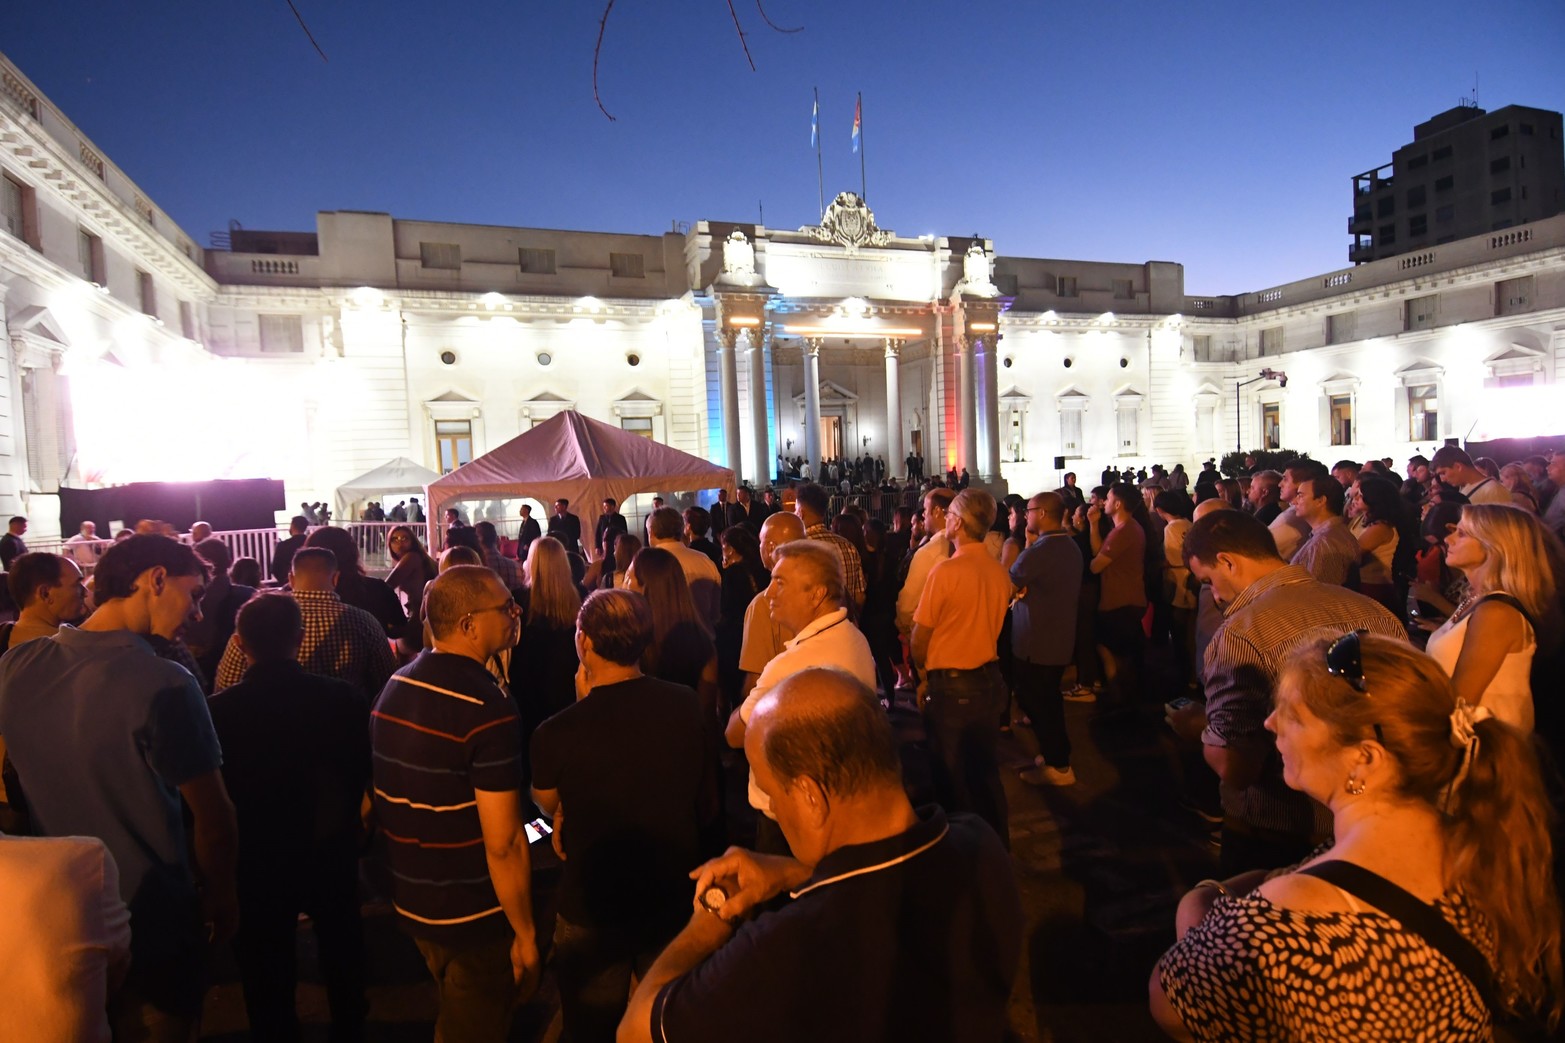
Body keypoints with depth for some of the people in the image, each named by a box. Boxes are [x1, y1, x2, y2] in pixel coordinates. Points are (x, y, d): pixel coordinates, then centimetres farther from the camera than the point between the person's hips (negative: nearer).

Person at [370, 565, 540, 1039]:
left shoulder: (394, 687, 0)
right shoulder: (488, 708, -27)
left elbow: (391, 800, 11)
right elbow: (503, 843, -26)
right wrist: (525, 933, -14)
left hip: (411, 900, 7)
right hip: (473, 917, -7)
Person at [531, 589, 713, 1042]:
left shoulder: (557, 732, -27)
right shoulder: (688, 706, -15)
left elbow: (547, 805, -3)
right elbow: (706, 808, 0)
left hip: (592, 912, -3)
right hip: (675, 899, 3)